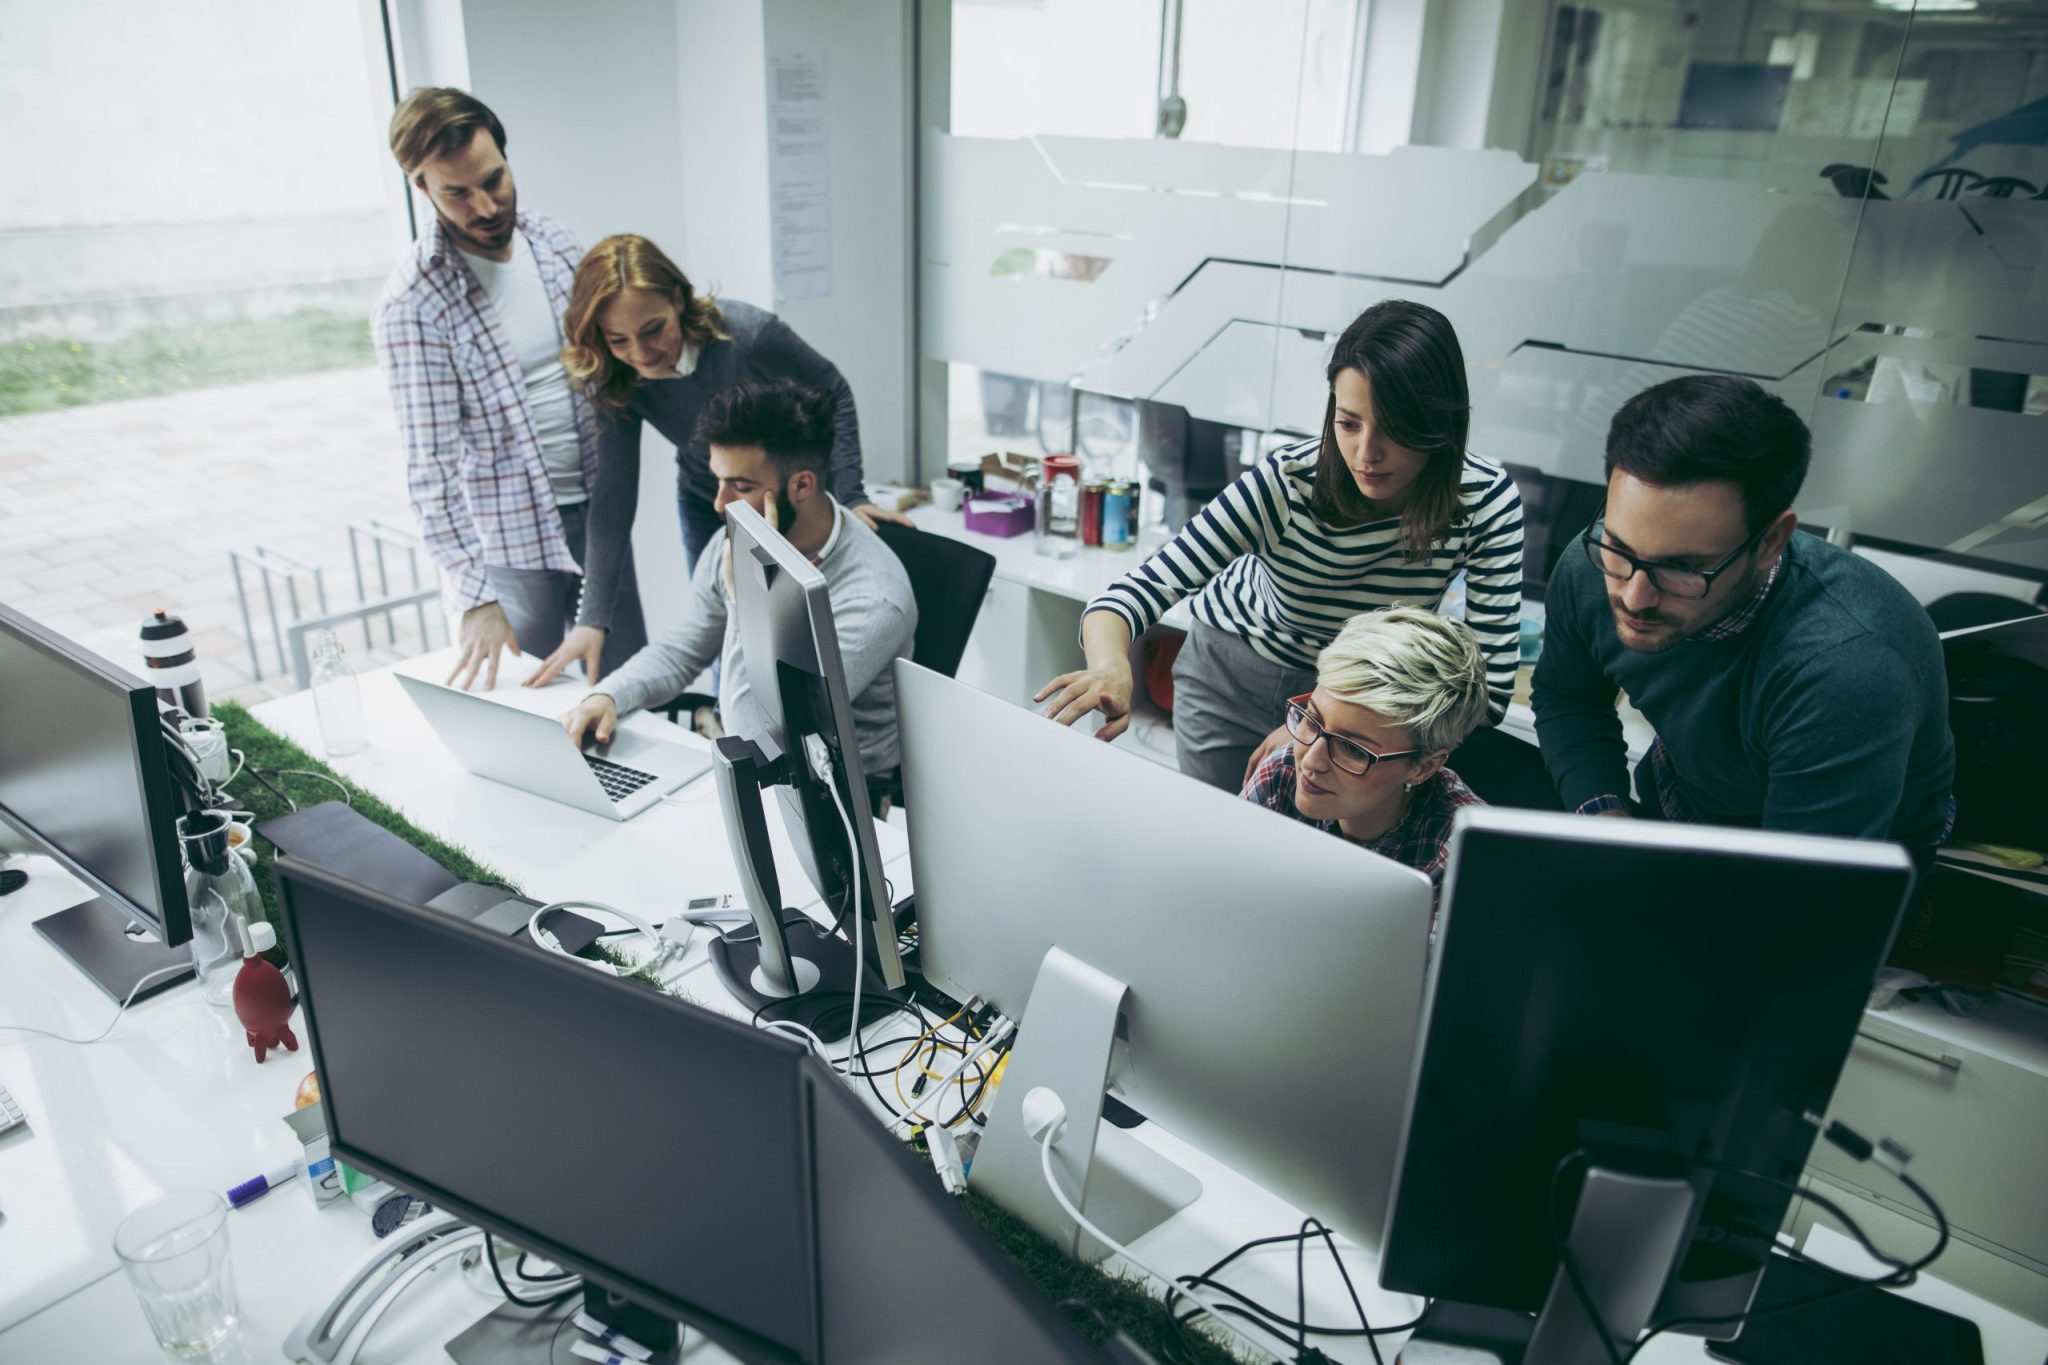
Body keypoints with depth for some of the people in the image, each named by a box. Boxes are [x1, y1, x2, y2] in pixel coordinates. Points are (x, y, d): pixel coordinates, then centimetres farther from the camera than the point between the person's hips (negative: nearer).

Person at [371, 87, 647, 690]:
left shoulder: (554, 242, 2)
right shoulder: (411, 303, -16)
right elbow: (430, 463, -18)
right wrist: (475, 597, -23)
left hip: (596, 512, 5)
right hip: (507, 540, -5)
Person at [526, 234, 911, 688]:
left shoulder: (749, 334, -33)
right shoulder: (614, 380, -22)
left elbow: (833, 395, -16)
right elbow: (614, 493, -20)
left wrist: (850, 497, -22)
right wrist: (593, 619, -25)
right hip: (706, 509, 2)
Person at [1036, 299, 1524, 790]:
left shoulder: (1486, 504, -27)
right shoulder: (1286, 483, -32)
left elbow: (1489, 689, -26)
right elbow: (1140, 590, -38)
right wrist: (1111, 667, -61)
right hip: (1233, 671, -1)